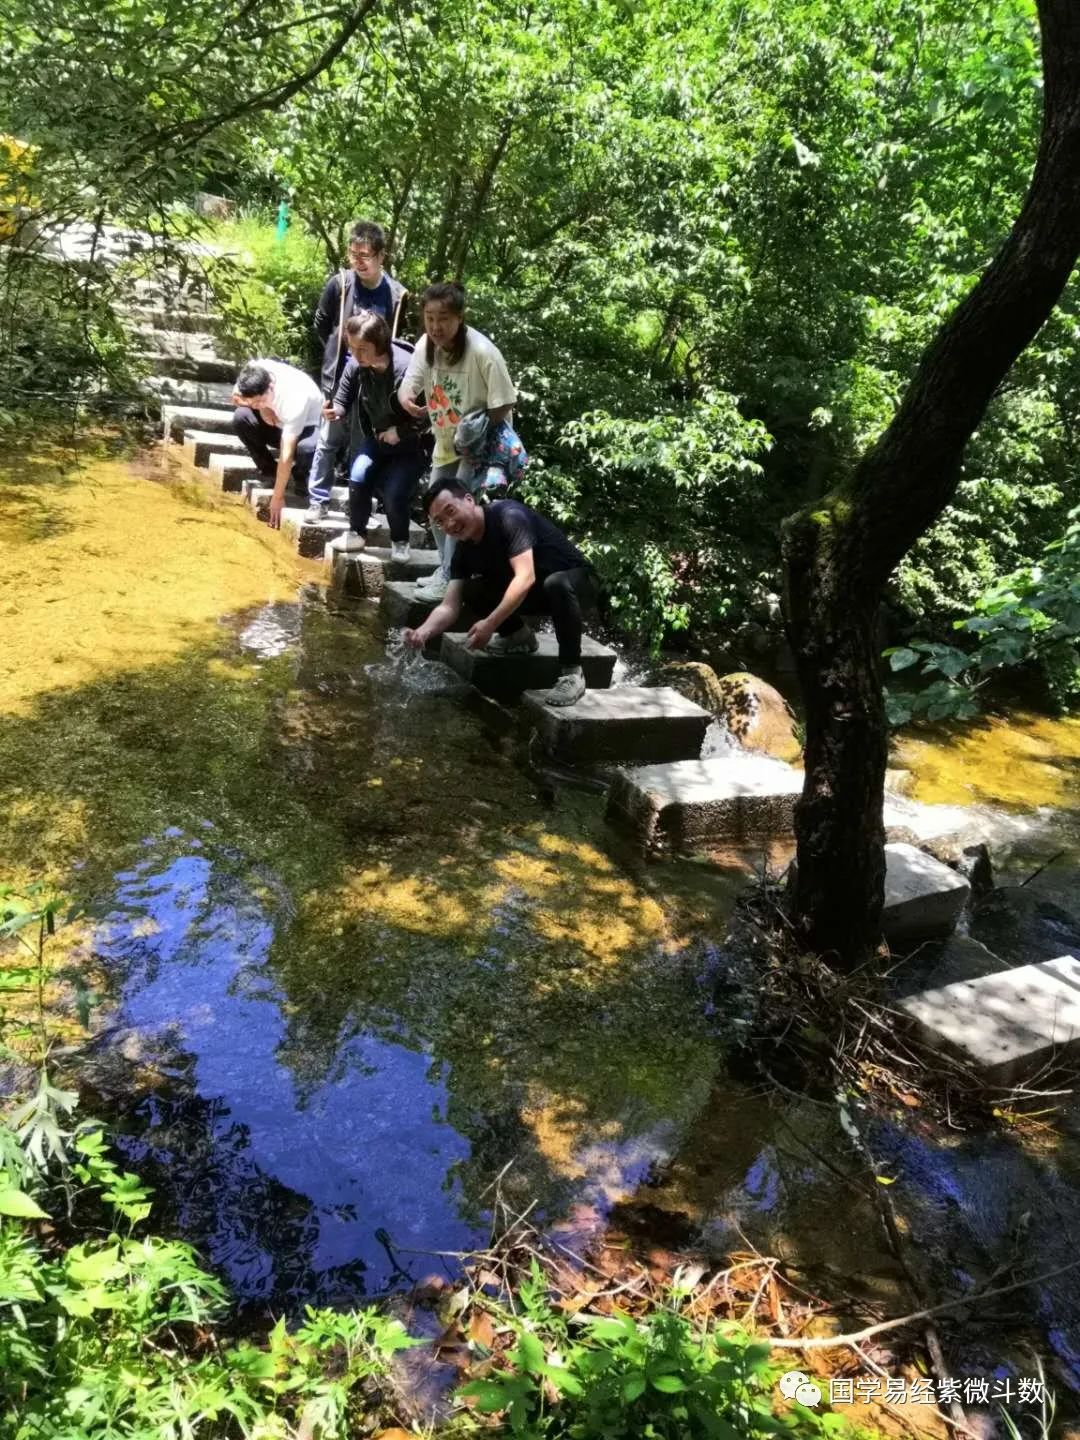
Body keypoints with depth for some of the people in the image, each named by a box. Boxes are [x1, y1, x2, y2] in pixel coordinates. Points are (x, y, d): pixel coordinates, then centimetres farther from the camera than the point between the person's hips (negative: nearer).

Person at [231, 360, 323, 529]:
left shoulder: (295, 399, -38)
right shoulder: (255, 372, -24)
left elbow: (286, 454, -37)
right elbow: (236, 397, -2)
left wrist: (278, 497, -34)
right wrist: (262, 407, -22)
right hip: (279, 424, 6)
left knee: (307, 448, -41)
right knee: (241, 417, -22)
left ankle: (301, 479, -3)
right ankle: (271, 474, -3)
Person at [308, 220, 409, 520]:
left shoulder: (397, 294, -8)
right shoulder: (339, 284, -9)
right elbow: (320, 325, 6)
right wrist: (337, 354, 9)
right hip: (340, 376, -1)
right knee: (330, 440, 7)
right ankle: (319, 499, 17)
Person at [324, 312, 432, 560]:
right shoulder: (355, 366, -15)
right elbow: (343, 399, -2)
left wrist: (400, 432, -24)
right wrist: (335, 410, -25)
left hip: (413, 444, -5)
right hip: (377, 438, 5)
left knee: (394, 493, -16)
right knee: (358, 479, -12)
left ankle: (400, 541, 12)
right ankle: (357, 533, 12)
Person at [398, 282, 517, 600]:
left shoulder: (482, 351, -28)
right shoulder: (425, 345, -11)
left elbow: (503, 404, -22)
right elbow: (408, 385, -9)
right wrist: (406, 399, -32)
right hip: (446, 442, 7)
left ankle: (450, 580, -4)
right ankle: (448, 570, 29)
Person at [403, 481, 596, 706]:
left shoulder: (508, 516, -25)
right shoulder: (463, 550, -4)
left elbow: (526, 578, -36)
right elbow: (450, 606, -11)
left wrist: (490, 624, -41)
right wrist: (424, 631, -32)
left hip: (574, 582, -6)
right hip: (535, 593, 6)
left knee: (556, 585, -41)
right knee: (472, 591, -12)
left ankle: (572, 673, -25)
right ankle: (519, 636, 10)